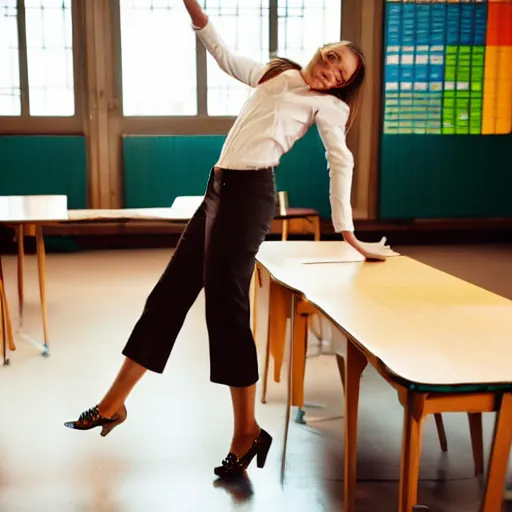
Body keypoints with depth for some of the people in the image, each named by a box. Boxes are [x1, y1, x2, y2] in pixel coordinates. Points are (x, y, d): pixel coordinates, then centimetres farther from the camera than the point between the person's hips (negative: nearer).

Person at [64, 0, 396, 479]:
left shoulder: (326, 104, 2)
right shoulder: (275, 74, 21)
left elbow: (341, 162, -7)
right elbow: (225, 56, 29)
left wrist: (349, 234, -15)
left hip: (250, 192, -7)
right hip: (219, 188, 7)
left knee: (225, 302, -11)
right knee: (170, 291, 8)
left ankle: (247, 431, -1)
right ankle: (114, 402, 17)